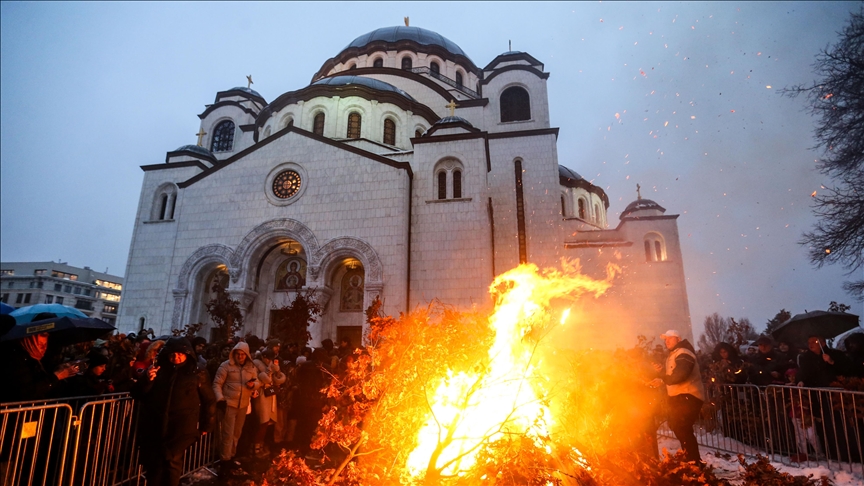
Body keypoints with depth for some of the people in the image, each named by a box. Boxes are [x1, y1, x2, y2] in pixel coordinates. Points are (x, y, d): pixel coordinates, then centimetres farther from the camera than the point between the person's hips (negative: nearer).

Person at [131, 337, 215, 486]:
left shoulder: (197, 374, 0)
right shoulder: (157, 369, 7)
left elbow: (209, 401, 6)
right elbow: (137, 395, 8)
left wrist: (205, 426, 6)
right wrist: (147, 380, -12)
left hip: (180, 429, -3)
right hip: (153, 427, 3)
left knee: (172, 462, -8)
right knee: (153, 464, 8)